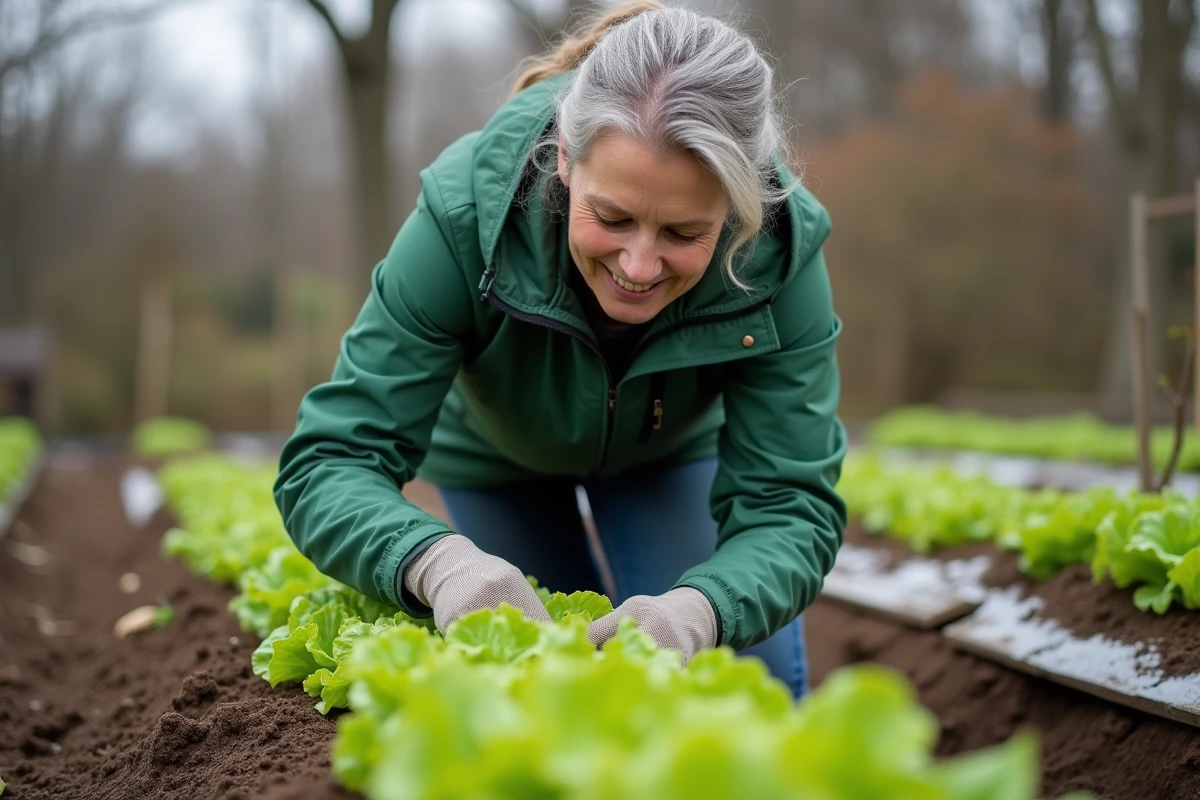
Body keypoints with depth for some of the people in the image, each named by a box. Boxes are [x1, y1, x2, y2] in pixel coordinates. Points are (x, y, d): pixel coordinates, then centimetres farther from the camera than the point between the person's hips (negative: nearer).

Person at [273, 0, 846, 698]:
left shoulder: (779, 253, -36)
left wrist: (696, 610, -57)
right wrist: (440, 562, -62)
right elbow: (328, 462, -40)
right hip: (495, 453, -1)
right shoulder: (466, 213, -40)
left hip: (669, 450, 1)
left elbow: (790, 507, -34)